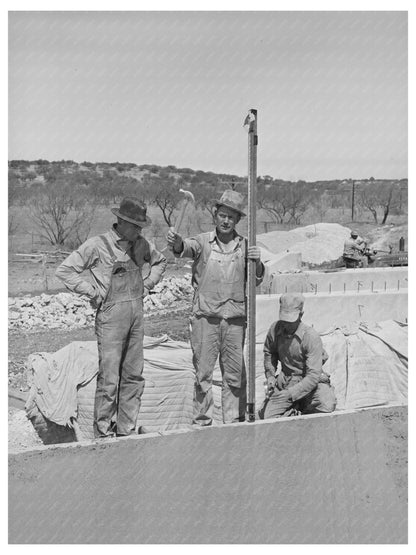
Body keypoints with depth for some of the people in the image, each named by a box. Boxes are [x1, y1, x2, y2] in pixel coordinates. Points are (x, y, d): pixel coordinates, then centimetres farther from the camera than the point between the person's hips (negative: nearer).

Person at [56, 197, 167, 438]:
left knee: (134, 375, 9)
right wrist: (93, 293, -9)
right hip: (111, 313, -6)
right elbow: (65, 270, -8)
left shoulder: (142, 244, 9)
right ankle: (103, 433, 6)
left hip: (137, 312, 6)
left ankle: (126, 430, 20)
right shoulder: (98, 245, -9)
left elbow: (160, 261, 28)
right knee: (109, 379, -6)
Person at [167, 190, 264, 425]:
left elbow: (256, 280, 9)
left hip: (235, 318, 2)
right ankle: (202, 422, 13)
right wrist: (177, 243, -43)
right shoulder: (204, 242, 2)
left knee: (235, 375, 8)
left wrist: (257, 263, -13)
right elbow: (189, 248, -19)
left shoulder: (245, 245, 9)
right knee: (203, 373, 3)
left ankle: (234, 422, 18)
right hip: (205, 317, -2)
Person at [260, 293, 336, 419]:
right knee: (266, 416, -12)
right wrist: (270, 376, 2)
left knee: (327, 407, -30)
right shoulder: (275, 329, -10)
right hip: (285, 380, 3)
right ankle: (293, 408, 16)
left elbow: (313, 376, -27)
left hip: (310, 382, -3)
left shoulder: (311, 337, -24)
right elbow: (269, 352, 15)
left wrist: (289, 394, -35)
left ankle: (305, 411, 4)